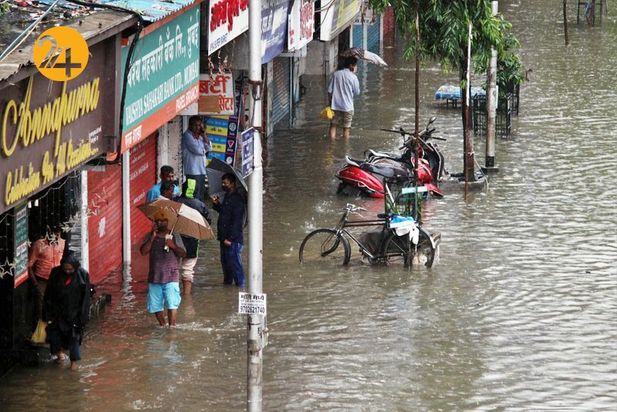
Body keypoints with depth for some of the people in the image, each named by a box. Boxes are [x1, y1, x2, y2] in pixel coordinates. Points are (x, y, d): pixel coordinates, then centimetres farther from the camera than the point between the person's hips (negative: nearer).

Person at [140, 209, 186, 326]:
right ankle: (162, 326, 22)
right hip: (155, 275, 2)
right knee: (156, 305, 7)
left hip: (171, 274, -2)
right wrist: (153, 237, -12)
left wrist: (173, 246, -14)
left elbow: (183, 254, 3)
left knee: (172, 303, -14)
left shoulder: (174, 236, 7)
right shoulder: (150, 236, 8)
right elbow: (143, 251, -7)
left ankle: (172, 326, -15)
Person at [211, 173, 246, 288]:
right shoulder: (227, 197, 14)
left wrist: (230, 238, -22)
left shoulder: (237, 199, -16)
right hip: (225, 238, 10)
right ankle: (227, 282, 27)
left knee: (234, 262, -8)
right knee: (225, 261, 17)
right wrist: (217, 204, 9)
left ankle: (240, 284, -3)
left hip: (233, 239, -10)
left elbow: (236, 221, -20)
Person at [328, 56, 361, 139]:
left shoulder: (335, 74, 0)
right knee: (346, 128, 9)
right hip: (347, 106, -3)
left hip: (335, 105, 3)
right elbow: (357, 92, -2)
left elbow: (329, 90, 1)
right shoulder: (353, 77, -10)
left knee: (333, 125, 13)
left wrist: (330, 102, 10)